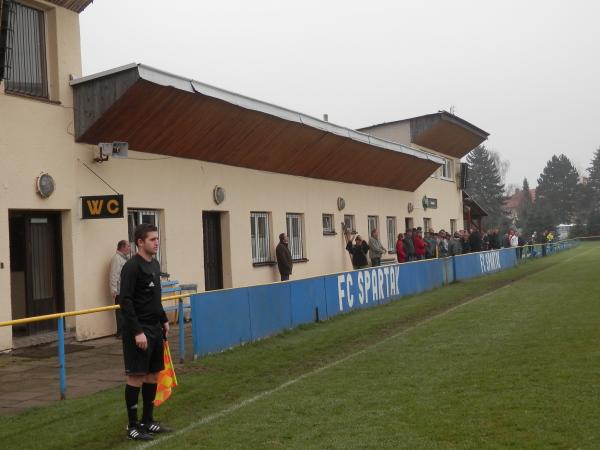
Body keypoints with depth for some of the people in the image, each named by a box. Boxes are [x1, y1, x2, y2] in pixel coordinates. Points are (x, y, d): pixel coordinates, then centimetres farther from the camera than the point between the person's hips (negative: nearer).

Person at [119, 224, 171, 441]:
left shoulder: (154, 264, 12)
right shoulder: (132, 267, -15)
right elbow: (126, 302, -19)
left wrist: (163, 320, 21)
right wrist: (137, 332, -23)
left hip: (155, 328, 9)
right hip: (138, 330, -9)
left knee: (153, 375, 12)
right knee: (136, 377, -2)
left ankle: (147, 421, 22)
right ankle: (133, 426, 8)